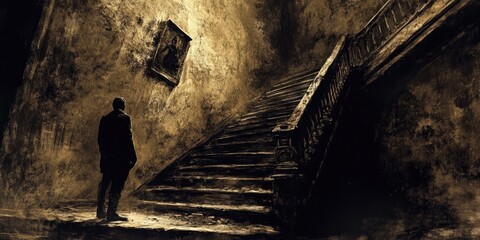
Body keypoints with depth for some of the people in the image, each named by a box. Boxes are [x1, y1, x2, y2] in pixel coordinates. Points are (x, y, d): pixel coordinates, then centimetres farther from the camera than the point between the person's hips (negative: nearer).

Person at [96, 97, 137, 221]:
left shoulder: (105, 118, 9)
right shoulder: (125, 118, -9)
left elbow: (100, 138, 11)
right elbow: (128, 138, -13)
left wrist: (103, 154, 19)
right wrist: (133, 156, -8)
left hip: (107, 157, 6)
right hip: (121, 157, -6)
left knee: (105, 182, 17)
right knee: (117, 184, 0)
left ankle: (101, 211, 26)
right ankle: (111, 213, 2)